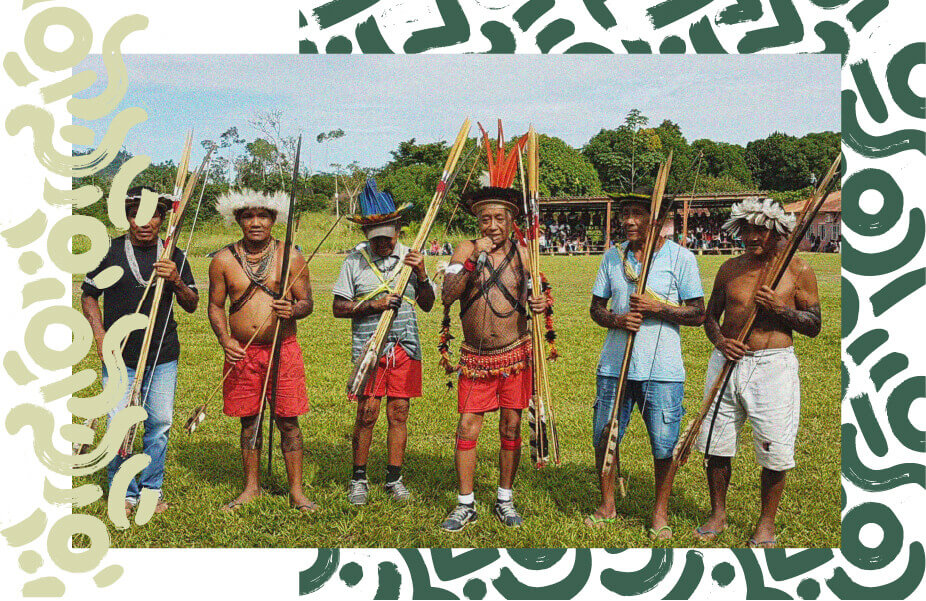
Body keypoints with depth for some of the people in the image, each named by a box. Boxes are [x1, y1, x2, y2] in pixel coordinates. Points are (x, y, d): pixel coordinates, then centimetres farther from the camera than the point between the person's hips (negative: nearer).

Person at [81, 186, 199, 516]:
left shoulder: (174, 256, 6)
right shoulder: (110, 252, 1)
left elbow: (192, 305, 6)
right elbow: (88, 295, 7)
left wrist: (176, 281, -13)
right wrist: (100, 337, -5)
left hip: (163, 358, 2)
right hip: (119, 357, -2)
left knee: (160, 423, 7)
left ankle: (151, 489, 24)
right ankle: (124, 492, 17)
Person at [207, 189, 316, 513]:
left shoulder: (290, 256, 1)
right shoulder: (224, 260, 4)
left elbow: (307, 302, 2)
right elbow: (215, 306, 10)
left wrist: (292, 310, -21)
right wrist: (224, 340, -7)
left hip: (284, 350, -2)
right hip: (241, 352, 2)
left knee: (287, 421, 1)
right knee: (249, 420, 11)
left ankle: (296, 491, 11)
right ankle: (251, 487, 25)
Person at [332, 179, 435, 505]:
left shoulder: (410, 256, 7)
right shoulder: (355, 260, 0)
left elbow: (427, 305, 9)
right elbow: (338, 307, 1)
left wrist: (422, 275, -8)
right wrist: (374, 305, -12)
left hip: (406, 345, 2)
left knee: (399, 413, 5)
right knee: (367, 413, -3)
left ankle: (394, 478, 17)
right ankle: (359, 478, 14)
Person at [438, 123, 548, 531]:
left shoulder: (523, 254, 0)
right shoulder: (466, 250, -3)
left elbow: (537, 295, 10)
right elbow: (446, 297, -13)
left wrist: (540, 305, -14)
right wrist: (473, 260, -23)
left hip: (514, 354, 1)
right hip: (475, 357, 0)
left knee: (511, 427, 7)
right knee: (468, 428, -1)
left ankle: (505, 499, 23)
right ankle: (465, 505, 13)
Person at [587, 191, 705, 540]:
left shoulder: (680, 257, -3)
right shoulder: (612, 257, 9)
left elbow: (698, 315, -3)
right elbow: (596, 308, 12)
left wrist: (657, 308, -17)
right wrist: (617, 319, -10)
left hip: (662, 370, -3)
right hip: (614, 365, 4)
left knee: (664, 445, 3)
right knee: (604, 438, 9)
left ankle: (660, 511, 22)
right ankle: (607, 505, 27)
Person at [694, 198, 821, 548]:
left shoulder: (798, 270, 1)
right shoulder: (730, 269, 9)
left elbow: (814, 325, 3)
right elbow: (710, 315, 16)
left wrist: (781, 308, -14)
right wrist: (719, 341, -5)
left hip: (773, 365, -3)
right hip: (727, 361, 3)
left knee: (774, 451, -1)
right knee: (716, 444, 7)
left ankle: (767, 523, 20)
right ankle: (718, 515, 26)